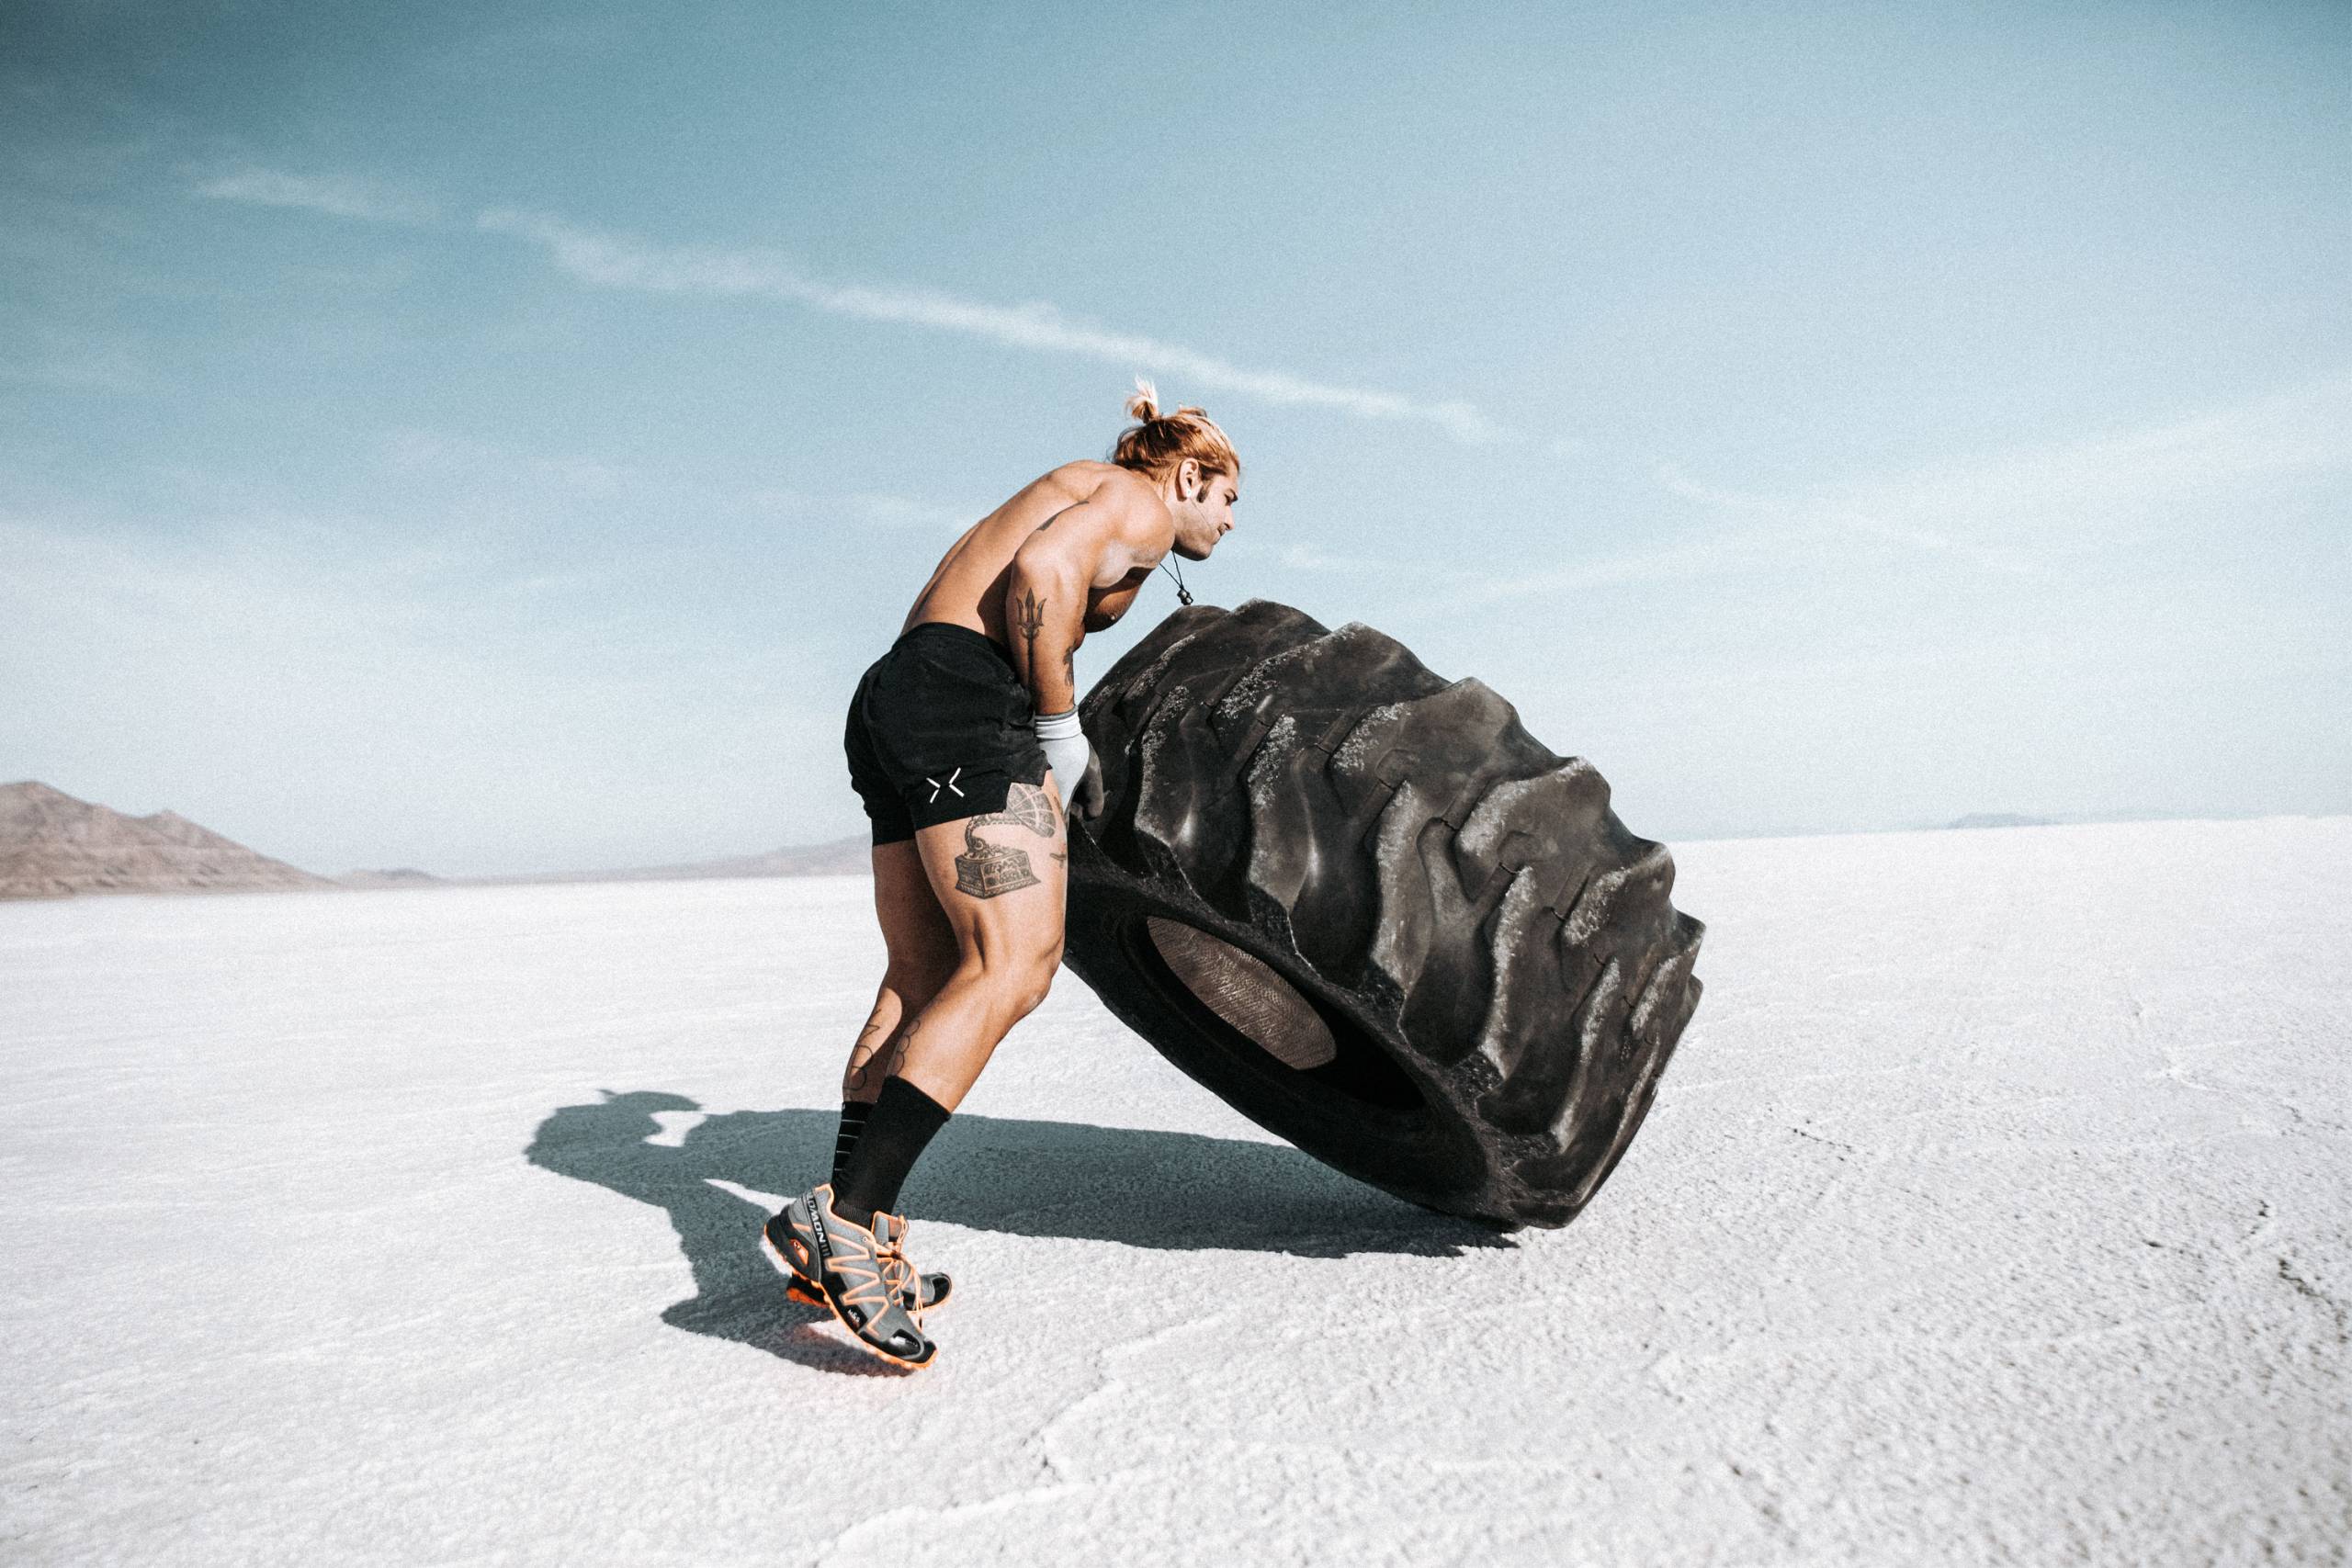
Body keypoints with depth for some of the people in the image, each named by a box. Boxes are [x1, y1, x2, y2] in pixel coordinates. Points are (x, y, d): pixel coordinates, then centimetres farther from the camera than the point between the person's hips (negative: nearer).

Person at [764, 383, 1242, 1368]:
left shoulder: (1078, 495, 33)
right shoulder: (1141, 503, 4)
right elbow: (1040, 572, -16)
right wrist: (1063, 733, -11)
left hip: (892, 707, 10)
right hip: (962, 695, -10)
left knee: (924, 980, 7)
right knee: (1012, 966, -16)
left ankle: (844, 1251, 6)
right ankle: (842, 1221, -23)